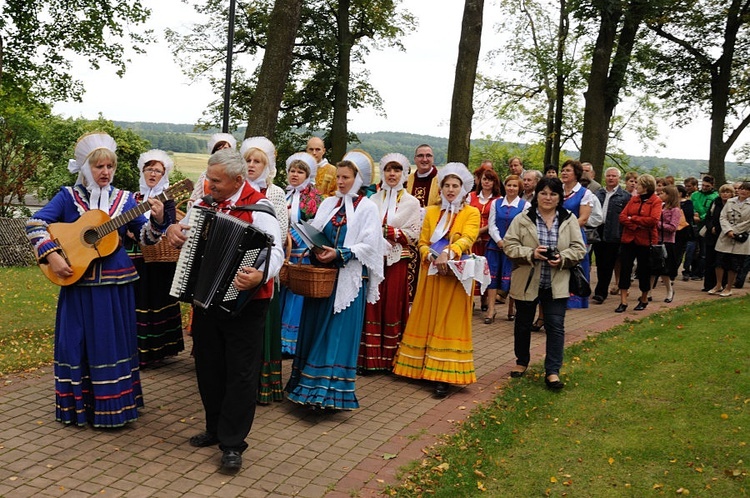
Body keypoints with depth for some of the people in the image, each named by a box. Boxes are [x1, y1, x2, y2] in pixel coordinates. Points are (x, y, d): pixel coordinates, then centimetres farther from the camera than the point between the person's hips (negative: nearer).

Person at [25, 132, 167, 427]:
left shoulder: (124, 199, 4)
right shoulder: (68, 197, 0)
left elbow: (145, 236, 0)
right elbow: (35, 224, -7)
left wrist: (157, 220, -20)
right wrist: (51, 256, -19)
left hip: (116, 284, 1)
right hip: (77, 282, -1)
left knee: (114, 343, 7)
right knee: (78, 344, 6)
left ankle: (113, 408, 20)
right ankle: (77, 406, 21)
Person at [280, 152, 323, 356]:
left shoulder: (312, 196, -3)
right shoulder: (285, 194, 15)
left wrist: (292, 238, -18)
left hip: (301, 256, -6)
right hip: (281, 253, 6)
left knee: (295, 298, -2)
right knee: (279, 298, 8)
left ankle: (293, 342, 5)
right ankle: (278, 340, 18)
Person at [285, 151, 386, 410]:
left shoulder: (368, 207, -2)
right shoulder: (329, 203, 13)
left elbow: (370, 245, -10)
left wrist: (339, 254, -19)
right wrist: (316, 249, -10)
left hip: (349, 279, -5)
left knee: (340, 332, -5)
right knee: (315, 328, 7)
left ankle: (331, 391, -2)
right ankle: (310, 385, 18)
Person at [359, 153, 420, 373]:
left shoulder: (411, 202, 4)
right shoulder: (373, 200, 12)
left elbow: (414, 233, -3)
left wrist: (390, 232, -13)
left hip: (397, 259, -2)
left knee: (393, 307, 2)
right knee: (372, 305, 0)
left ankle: (390, 358, 12)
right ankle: (370, 358, 7)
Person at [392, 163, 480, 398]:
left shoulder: (471, 213, 2)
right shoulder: (431, 212, 14)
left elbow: (467, 238, -16)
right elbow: (422, 243, 8)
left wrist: (447, 253, -32)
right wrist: (431, 256, -13)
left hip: (455, 275, -4)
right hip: (431, 274, 4)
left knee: (450, 323, -4)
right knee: (426, 321, 6)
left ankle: (444, 377, -3)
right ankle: (424, 367, 15)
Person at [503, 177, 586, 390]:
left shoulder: (569, 220, 2)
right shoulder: (522, 219, -4)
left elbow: (579, 249, 1)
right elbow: (509, 245, -7)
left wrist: (563, 258, -18)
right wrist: (531, 253, -22)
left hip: (556, 284, 1)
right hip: (526, 282, 0)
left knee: (556, 326, -2)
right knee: (523, 324, 14)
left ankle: (552, 371, 5)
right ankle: (522, 362, 34)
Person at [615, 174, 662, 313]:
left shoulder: (656, 201, -3)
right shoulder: (633, 199, 11)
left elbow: (653, 220, -18)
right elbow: (622, 217, 1)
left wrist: (633, 218, -11)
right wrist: (636, 226, -15)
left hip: (645, 241, -4)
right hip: (628, 240, 4)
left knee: (644, 270, 8)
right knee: (624, 269, -2)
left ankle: (644, 300, 26)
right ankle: (623, 301, 1)